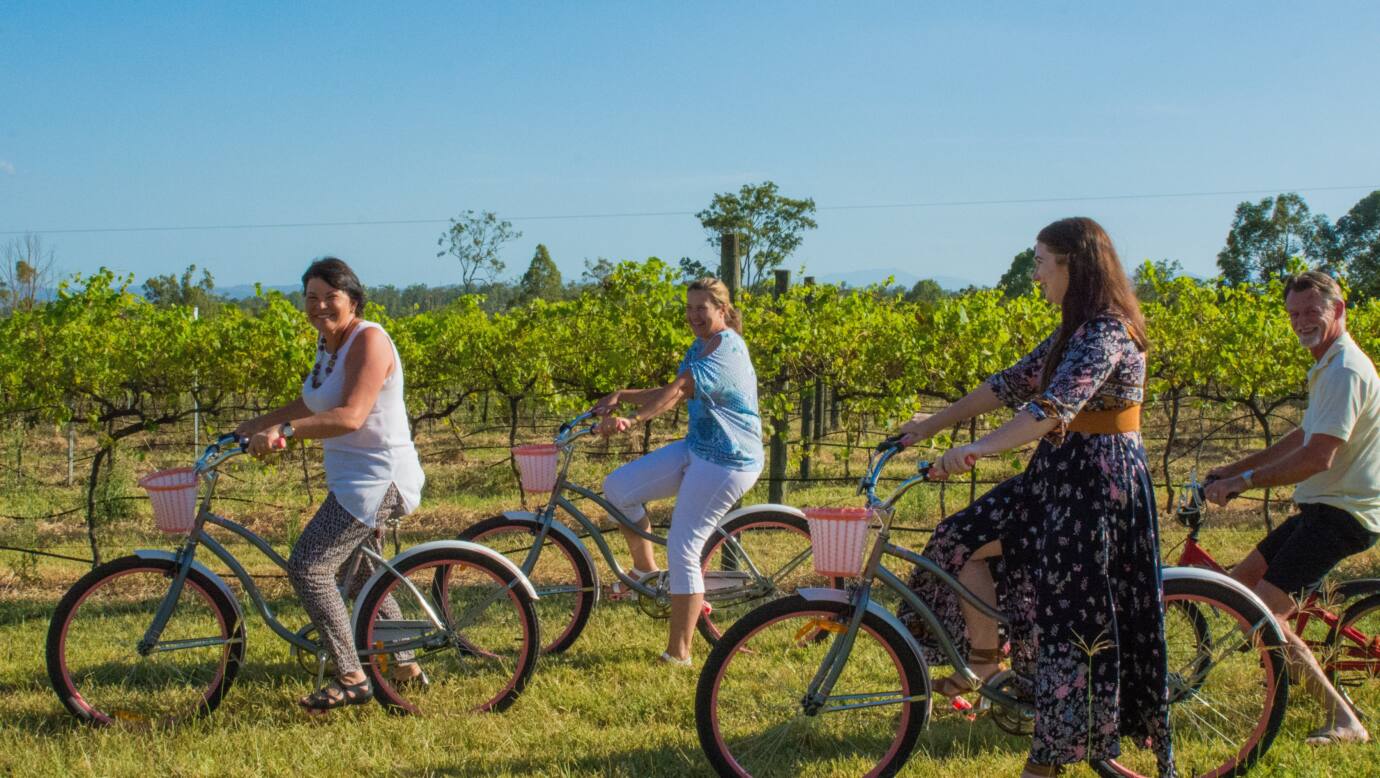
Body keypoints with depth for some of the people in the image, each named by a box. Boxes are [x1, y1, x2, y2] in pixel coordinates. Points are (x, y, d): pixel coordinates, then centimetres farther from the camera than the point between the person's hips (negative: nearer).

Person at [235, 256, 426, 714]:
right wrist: (254, 426, 18)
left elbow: (350, 416, -30)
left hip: (378, 478, -10)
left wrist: (284, 431, -38)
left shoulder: (368, 340, -18)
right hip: (352, 477, 10)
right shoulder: (329, 342, 10)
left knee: (308, 568, -16)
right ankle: (405, 666, 35)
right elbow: (313, 404, 22)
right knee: (357, 574, 22)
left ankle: (351, 679, -10)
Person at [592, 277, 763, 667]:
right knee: (616, 488, 0)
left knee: (683, 549, -9)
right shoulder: (701, 346, 13)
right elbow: (672, 394, 8)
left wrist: (631, 420, -32)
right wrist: (621, 396, -5)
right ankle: (646, 570, 17)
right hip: (696, 449, 9)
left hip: (726, 463, -9)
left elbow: (678, 392, -27)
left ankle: (679, 652, 0)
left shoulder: (725, 348, -18)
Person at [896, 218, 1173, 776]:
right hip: (1061, 476, 10)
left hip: (1098, 482, -10)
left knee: (1074, 616, -2)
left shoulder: (1107, 332, -19)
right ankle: (984, 660, 19)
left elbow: (1054, 406, -33)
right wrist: (934, 423, 16)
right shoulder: (1076, 331, 12)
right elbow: (1012, 383, 16)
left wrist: (979, 449, -43)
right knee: (964, 538, 6)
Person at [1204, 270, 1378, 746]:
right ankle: (1304, 676, 26)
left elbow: (1317, 458, -26)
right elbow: (1304, 438, 24)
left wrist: (1242, 481, -20)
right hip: (1324, 506, 10)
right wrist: (1231, 470, 22)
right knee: (1239, 586, 13)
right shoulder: (1330, 365, 15)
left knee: (1264, 612, -18)